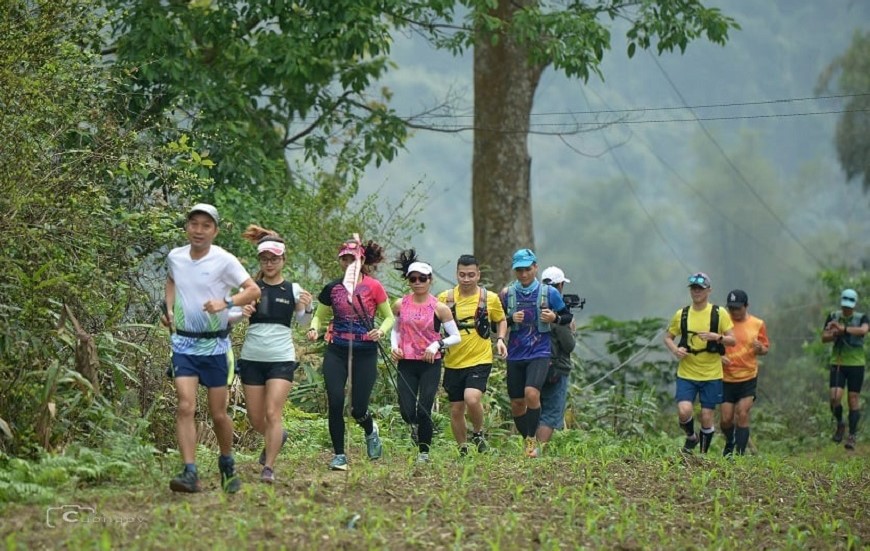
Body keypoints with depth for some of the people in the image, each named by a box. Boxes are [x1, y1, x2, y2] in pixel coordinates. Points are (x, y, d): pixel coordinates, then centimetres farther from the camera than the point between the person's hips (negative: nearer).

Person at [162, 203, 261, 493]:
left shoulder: (224, 261, -10)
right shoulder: (175, 257, 3)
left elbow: (253, 290, -14)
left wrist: (226, 302, -30)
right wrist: (170, 309, 9)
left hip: (215, 344, -2)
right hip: (183, 342, 2)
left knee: (218, 413, 6)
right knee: (186, 406, -15)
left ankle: (227, 466, 31)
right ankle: (190, 473, -19)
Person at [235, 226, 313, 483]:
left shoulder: (292, 289, 1)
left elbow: (302, 320, -8)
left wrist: (306, 308, -30)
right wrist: (242, 313, -20)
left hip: (281, 358, -2)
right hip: (252, 358, 2)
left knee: (272, 413, -12)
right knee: (256, 419, 8)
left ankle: (269, 467, -5)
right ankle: (277, 437, 40)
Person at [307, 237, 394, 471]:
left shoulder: (373, 287, -2)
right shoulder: (332, 288, 5)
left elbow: (389, 317, 6)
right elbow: (319, 316, 15)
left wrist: (381, 331, -14)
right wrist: (314, 329, -7)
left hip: (365, 352, -2)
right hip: (336, 351, 2)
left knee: (358, 409, -2)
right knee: (335, 403, -10)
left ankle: (370, 430, 35)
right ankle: (339, 455, 3)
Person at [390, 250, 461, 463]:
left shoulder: (439, 308, -4)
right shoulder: (400, 305, 4)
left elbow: (455, 337, 0)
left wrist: (437, 344, -16)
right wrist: (394, 346, 0)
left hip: (431, 364, -2)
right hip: (406, 364, 2)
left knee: (423, 411, -8)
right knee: (407, 413, -5)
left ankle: (424, 452, 9)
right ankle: (421, 428, 31)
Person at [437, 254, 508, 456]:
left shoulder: (490, 298, 0)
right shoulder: (445, 298, 0)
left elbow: (501, 320, 17)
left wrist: (500, 339, -1)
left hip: (480, 360, -2)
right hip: (453, 362, 2)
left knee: (472, 398, -25)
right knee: (456, 410, 6)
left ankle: (478, 433, 2)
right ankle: (463, 451, 23)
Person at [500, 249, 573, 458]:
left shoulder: (549, 292, 0)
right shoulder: (507, 293, 4)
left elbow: (567, 316, 9)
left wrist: (555, 318, -12)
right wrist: (511, 319, -9)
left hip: (539, 354, -3)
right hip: (515, 354, 3)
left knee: (531, 393, -23)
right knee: (516, 403, 6)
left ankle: (532, 439, -10)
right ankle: (527, 441, 24)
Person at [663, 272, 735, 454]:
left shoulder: (719, 313, -1)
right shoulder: (681, 314, 4)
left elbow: (732, 340, -1)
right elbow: (668, 337, 15)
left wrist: (717, 337, -22)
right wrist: (675, 349, -7)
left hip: (711, 375, -1)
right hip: (686, 373, 1)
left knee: (706, 417, 0)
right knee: (684, 411, -17)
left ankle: (703, 455, 19)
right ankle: (691, 437, 15)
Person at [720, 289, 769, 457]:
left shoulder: (757, 324, 1)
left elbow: (765, 348, 9)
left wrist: (760, 348, -15)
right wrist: (719, 356, -15)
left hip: (748, 378, -1)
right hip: (726, 378, 1)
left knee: (742, 415, -12)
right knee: (725, 419, 0)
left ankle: (739, 454, -8)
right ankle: (730, 444, 31)